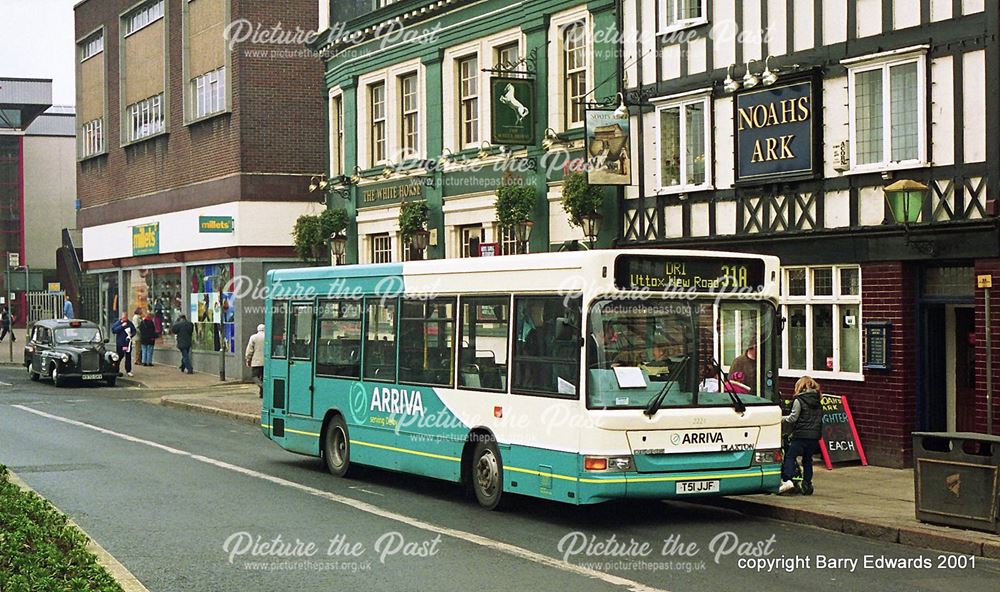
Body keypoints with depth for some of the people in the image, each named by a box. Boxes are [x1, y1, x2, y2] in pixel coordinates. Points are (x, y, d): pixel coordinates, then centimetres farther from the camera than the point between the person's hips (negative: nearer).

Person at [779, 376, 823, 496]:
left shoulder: (799, 400, -6)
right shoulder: (817, 400, 14)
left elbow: (793, 418, -8)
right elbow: (818, 418, 16)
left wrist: (782, 419, 6)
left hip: (802, 434, -6)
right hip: (815, 435, 6)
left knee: (790, 456, -5)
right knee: (807, 459, 14)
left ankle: (787, 480, -22)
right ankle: (807, 484, 12)